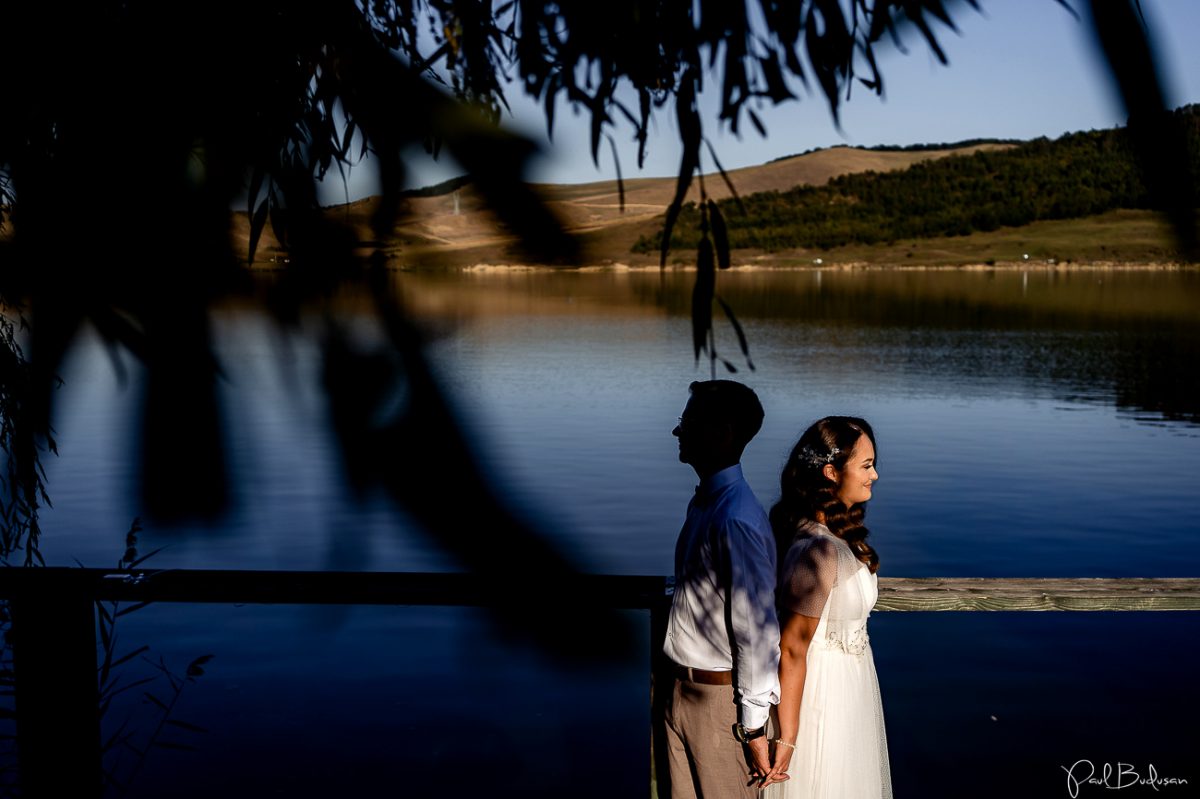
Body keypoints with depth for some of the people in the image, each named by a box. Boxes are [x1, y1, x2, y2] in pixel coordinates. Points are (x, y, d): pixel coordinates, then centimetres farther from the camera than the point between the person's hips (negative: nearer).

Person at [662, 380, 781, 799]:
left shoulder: (738, 520, -25)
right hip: (683, 688, 9)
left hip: (720, 698, -8)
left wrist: (754, 726, -18)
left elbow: (757, 630, -23)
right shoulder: (703, 503, 4)